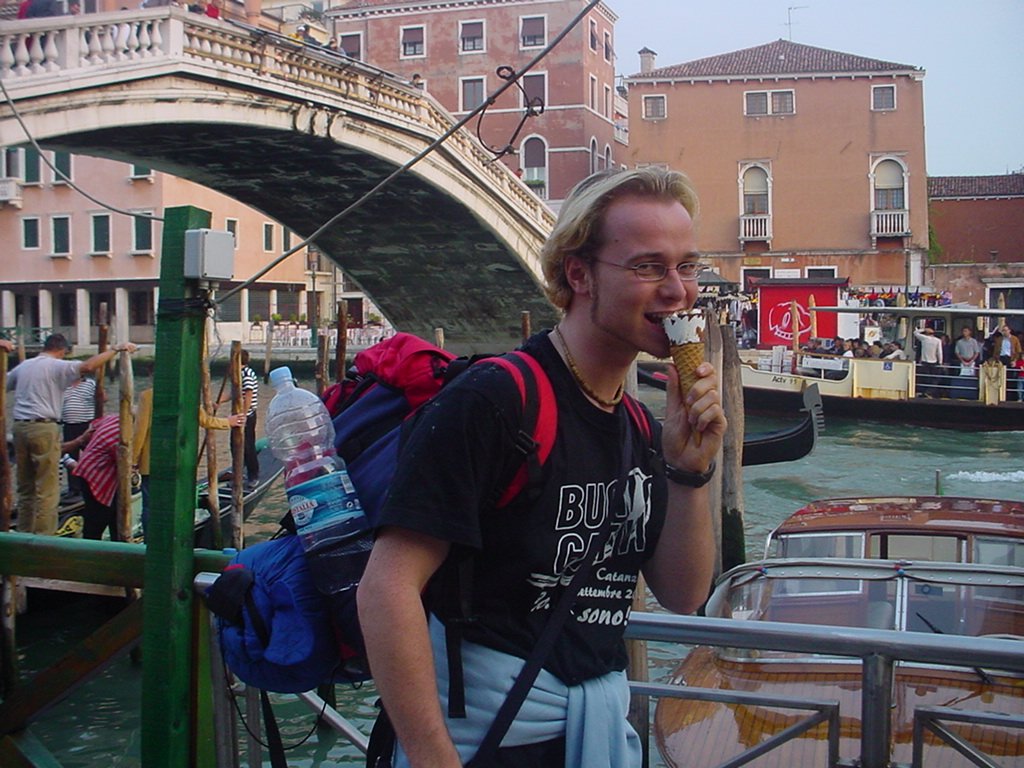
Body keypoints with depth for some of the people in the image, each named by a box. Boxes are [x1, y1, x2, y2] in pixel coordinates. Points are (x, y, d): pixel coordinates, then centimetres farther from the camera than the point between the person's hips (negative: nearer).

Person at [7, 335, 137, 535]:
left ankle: (24, 534, 19)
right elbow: (88, 366, -21)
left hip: (20, 426, 7)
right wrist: (115, 349, -17)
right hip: (44, 428, -7)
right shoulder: (57, 366, -5)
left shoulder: (23, 366, 16)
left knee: (25, 488, 14)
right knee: (47, 489, -3)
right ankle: (43, 537, -3)